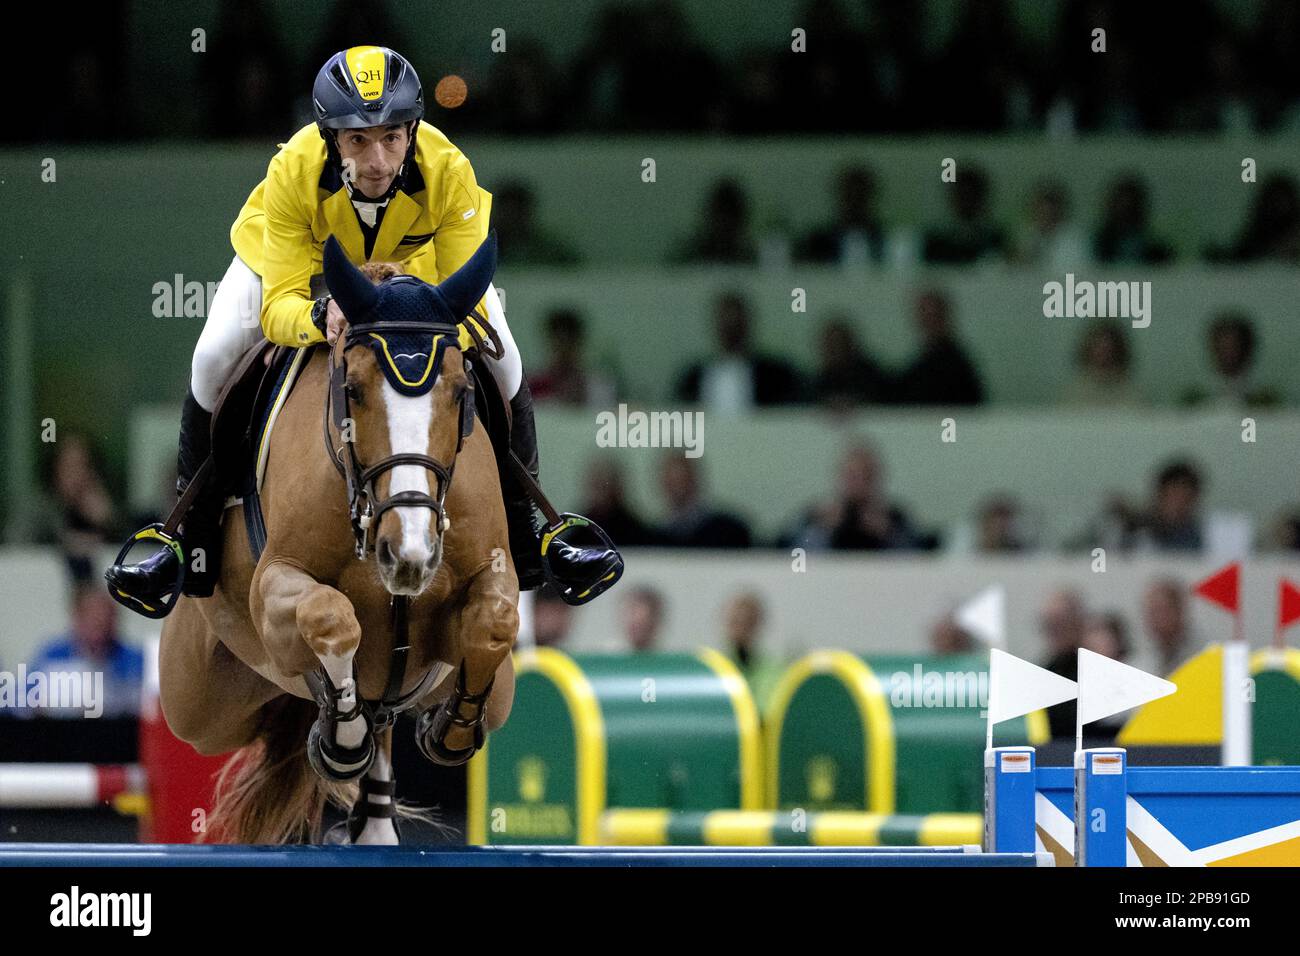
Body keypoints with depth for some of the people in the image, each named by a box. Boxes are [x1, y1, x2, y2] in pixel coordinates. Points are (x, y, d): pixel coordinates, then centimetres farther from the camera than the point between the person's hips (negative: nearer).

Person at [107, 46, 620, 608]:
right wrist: (319, 316, -63)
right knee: (213, 357, -20)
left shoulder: (449, 172, -39)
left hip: (420, 254, 1)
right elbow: (278, 305, -39)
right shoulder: (293, 171, -41)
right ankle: (194, 544, -1)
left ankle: (525, 537, 7)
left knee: (503, 360, -13)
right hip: (292, 248, -1)